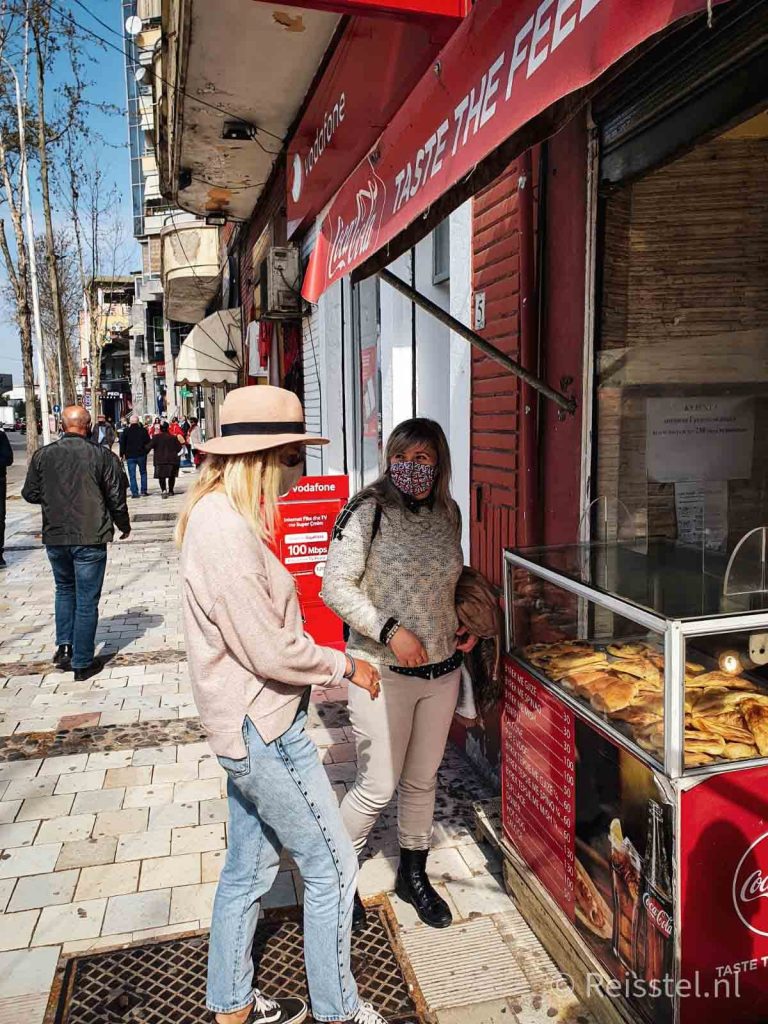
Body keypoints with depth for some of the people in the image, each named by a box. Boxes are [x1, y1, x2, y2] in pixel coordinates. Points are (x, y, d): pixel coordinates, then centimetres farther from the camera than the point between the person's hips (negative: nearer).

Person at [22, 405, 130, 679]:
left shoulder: (42, 455, -1)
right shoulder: (101, 455, -10)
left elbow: (30, 494, 6)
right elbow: (116, 497, -6)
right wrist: (124, 525, 10)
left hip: (55, 537, 3)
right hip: (90, 538, -3)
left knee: (64, 589, 26)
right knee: (87, 600, 5)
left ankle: (64, 645, 19)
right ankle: (83, 663, 12)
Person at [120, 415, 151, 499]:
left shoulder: (126, 431, -3)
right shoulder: (143, 430, -4)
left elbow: (122, 443, -1)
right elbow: (148, 442, 0)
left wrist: (122, 454, 5)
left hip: (130, 456, 0)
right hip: (141, 455, 0)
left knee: (132, 475, 3)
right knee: (143, 473, 14)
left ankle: (134, 492, -2)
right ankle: (143, 491, 10)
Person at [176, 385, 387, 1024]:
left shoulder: (219, 513, 7)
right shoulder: (228, 532, -26)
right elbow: (272, 652, -24)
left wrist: (323, 670, 13)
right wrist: (345, 666, -8)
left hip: (249, 725, 10)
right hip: (263, 729, -10)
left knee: (250, 867, 22)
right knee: (331, 866, 7)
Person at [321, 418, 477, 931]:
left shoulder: (448, 514, 4)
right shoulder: (368, 510, -14)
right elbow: (336, 586, -15)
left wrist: (465, 624, 3)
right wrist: (390, 630, -22)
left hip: (442, 670, 6)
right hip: (383, 671, -5)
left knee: (423, 778, 19)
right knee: (378, 787, 3)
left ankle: (414, 874, 41)